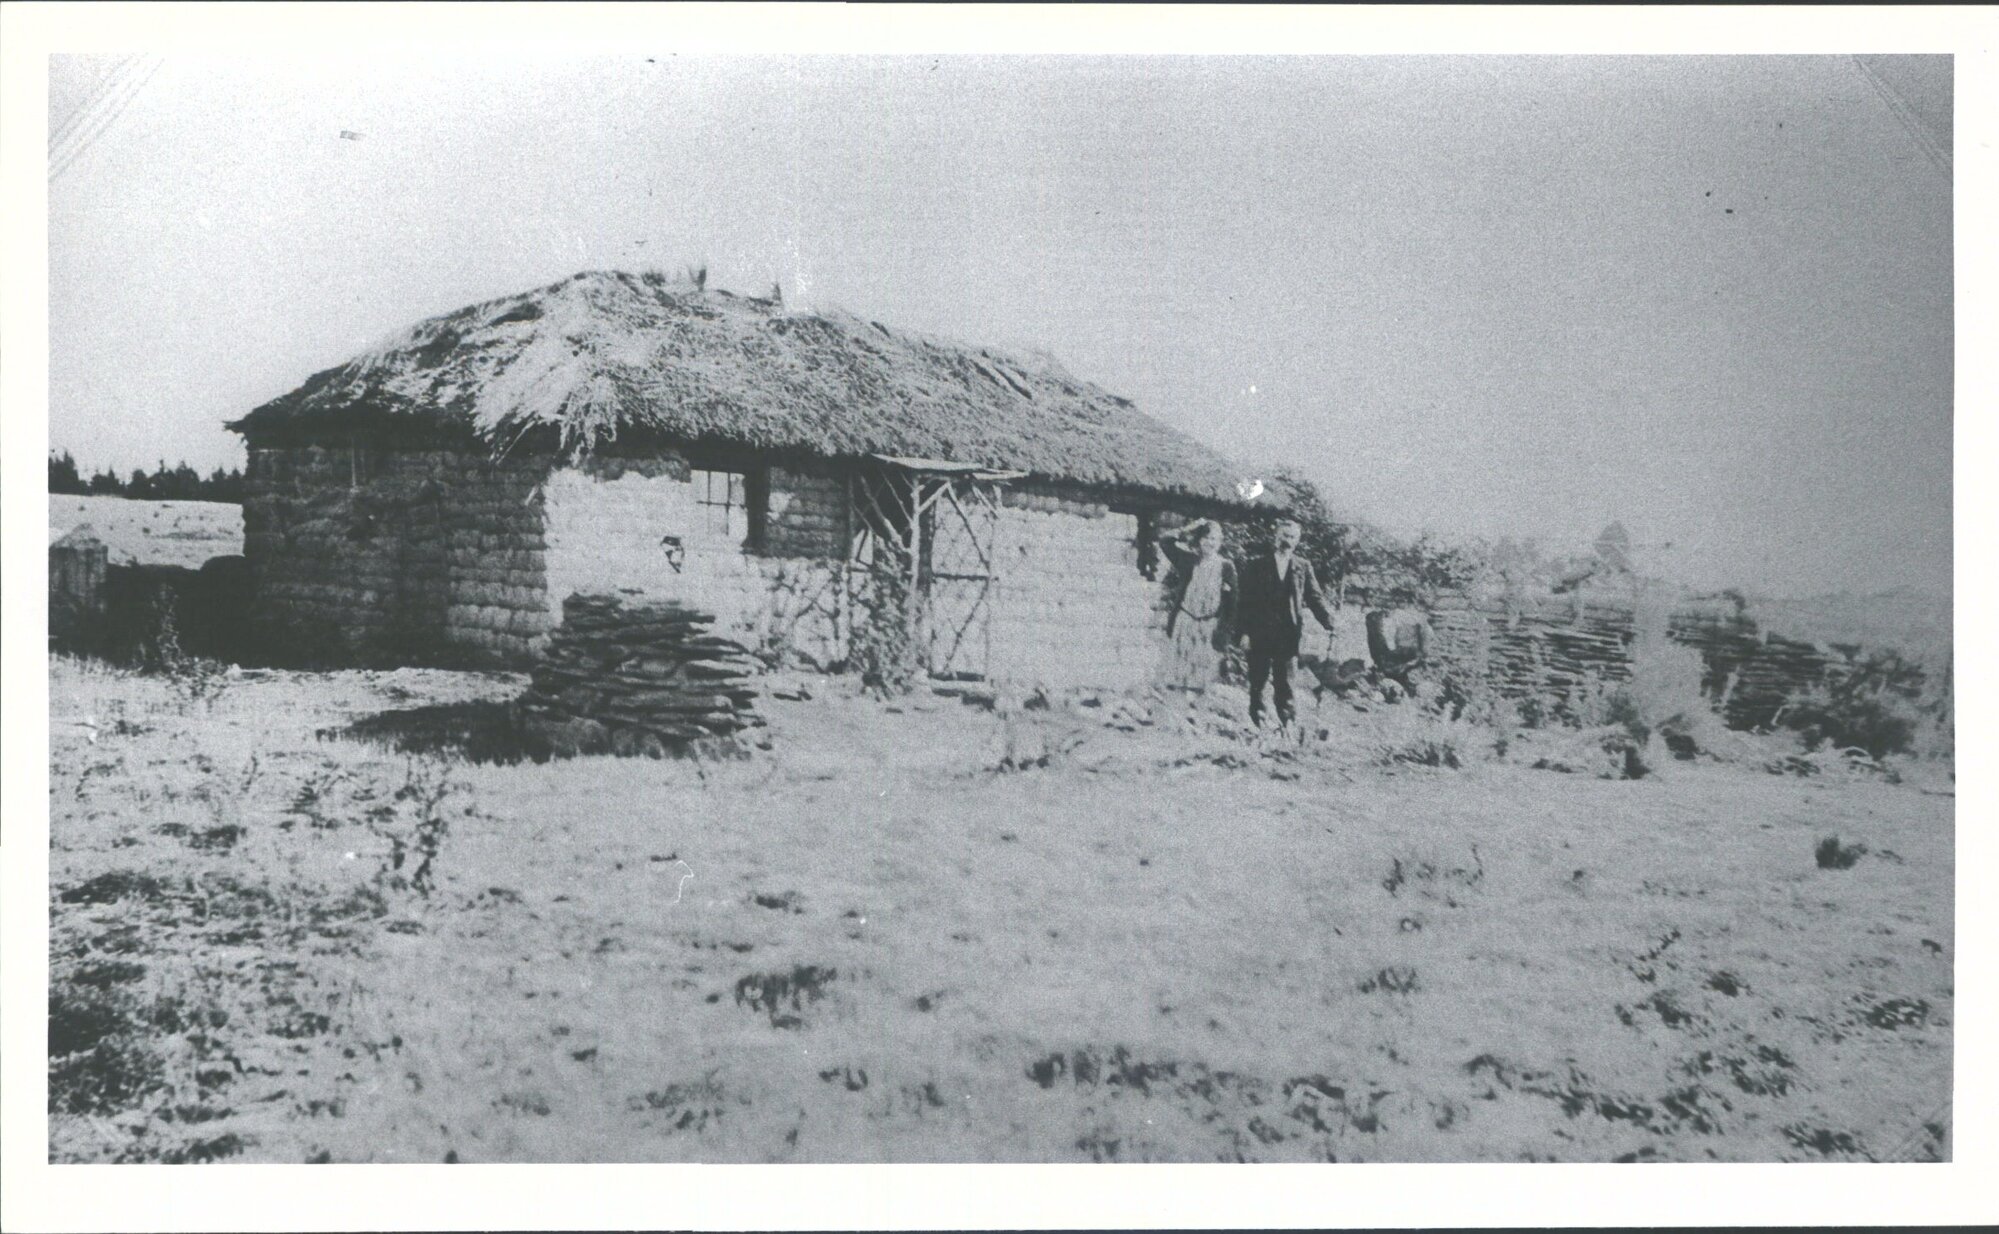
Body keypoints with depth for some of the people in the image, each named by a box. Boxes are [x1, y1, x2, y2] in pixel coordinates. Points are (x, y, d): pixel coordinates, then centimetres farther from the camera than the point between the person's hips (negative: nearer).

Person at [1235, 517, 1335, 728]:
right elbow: (1245, 598, 1)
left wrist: (1327, 620, -11)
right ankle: (1257, 719, 13)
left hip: (1288, 633, 1)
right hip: (1261, 631, -1)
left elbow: (1315, 596, 5)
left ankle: (1286, 721, 4)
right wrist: (1243, 629, -7)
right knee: (1259, 677, 3)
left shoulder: (1303, 567, 10)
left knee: (1284, 679, 1)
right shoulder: (1257, 565, 3)